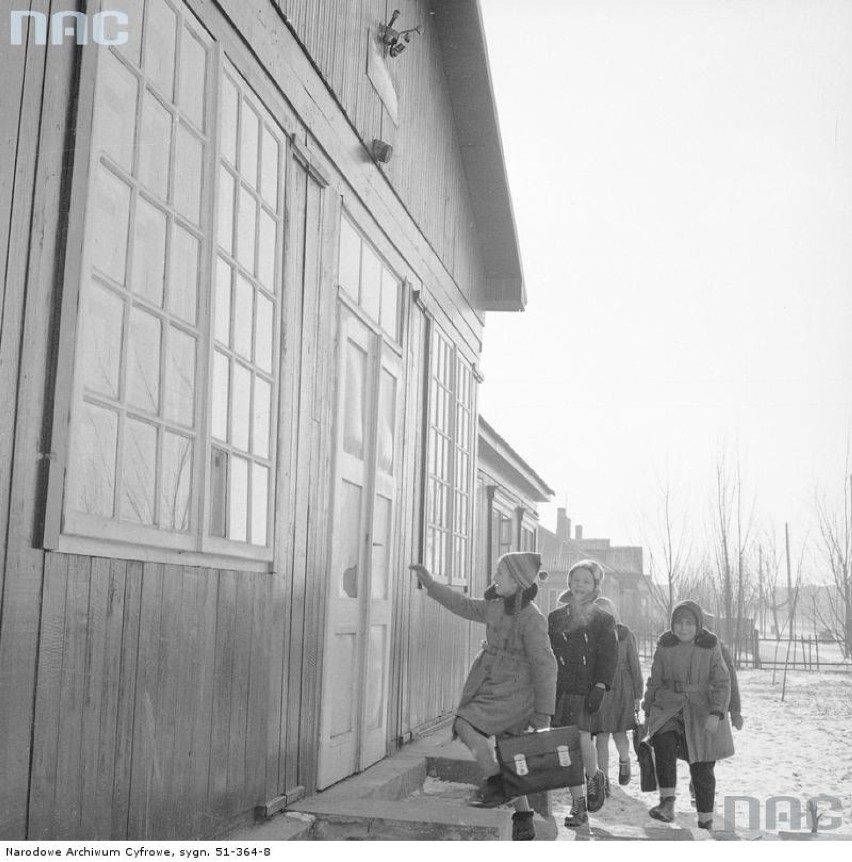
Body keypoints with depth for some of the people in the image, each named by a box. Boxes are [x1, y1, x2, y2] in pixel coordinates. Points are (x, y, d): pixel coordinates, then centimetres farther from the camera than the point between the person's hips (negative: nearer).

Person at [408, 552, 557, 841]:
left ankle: (496, 782, -5)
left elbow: (545, 666, -17)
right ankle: (524, 821, 21)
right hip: (495, 689, 8)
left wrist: (544, 714, -17)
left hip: (515, 693, -8)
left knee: (464, 724, -20)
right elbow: (463, 606, 21)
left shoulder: (531, 618, -18)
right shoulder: (497, 607, 6)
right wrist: (430, 582, 18)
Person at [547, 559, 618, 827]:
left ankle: (594, 777, 10)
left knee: (581, 738, -21)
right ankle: (578, 805, 14)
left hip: (585, 689, -3)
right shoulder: (555, 617, 13)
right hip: (559, 689, 4)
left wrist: (600, 687, -14)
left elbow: (609, 657, -2)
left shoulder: (603, 619, 4)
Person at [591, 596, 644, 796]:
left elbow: (634, 666, 4)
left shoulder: (626, 635, 1)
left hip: (621, 689, -1)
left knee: (618, 733, -4)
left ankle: (624, 760, 28)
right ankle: (604, 780, 6)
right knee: (601, 735, -3)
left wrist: (638, 695, 1)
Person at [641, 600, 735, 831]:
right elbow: (655, 681, 12)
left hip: (702, 711, -1)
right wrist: (648, 711, 14)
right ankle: (667, 804, -24)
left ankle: (706, 821, 21)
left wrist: (716, 713, -21)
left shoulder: (710, 648, -6)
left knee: (702, 769, 3)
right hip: (669, 708, 1)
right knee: (662, 742, -29)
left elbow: (722, 683, -8)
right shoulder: (665, 646, 0)